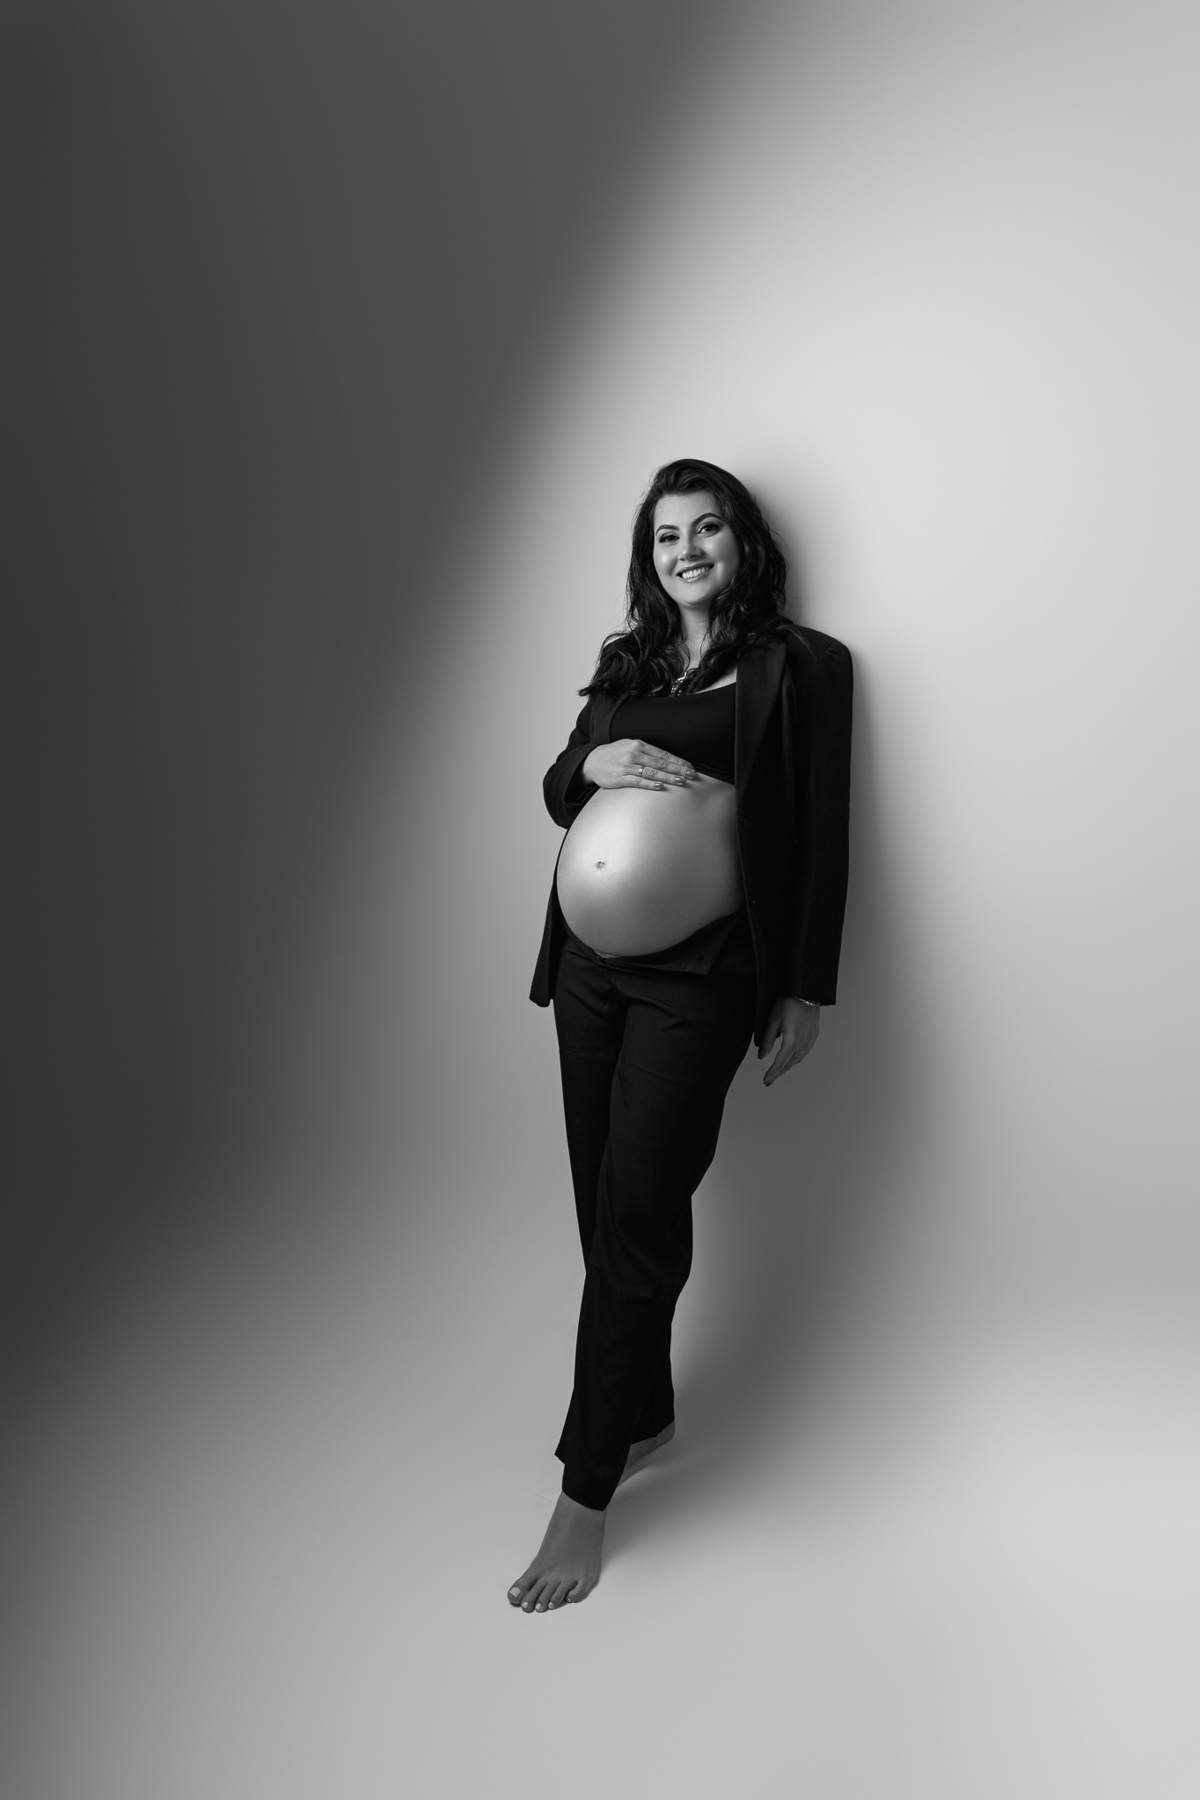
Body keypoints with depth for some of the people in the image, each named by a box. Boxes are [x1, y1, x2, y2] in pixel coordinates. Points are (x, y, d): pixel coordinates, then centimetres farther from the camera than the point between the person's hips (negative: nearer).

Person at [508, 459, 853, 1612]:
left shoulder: (801, 665, 0)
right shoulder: (625, 661, 16)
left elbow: (821, 834, -2)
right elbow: (556, 793, 17)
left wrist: (807, 988, -5)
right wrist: (594, 762, -7)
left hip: (698, 976, -6)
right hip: (590, 962, 6)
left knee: (635, 1213, -7)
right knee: (603, 1203, 11)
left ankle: (585, 1492, 4)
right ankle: (645, 1413, 30)